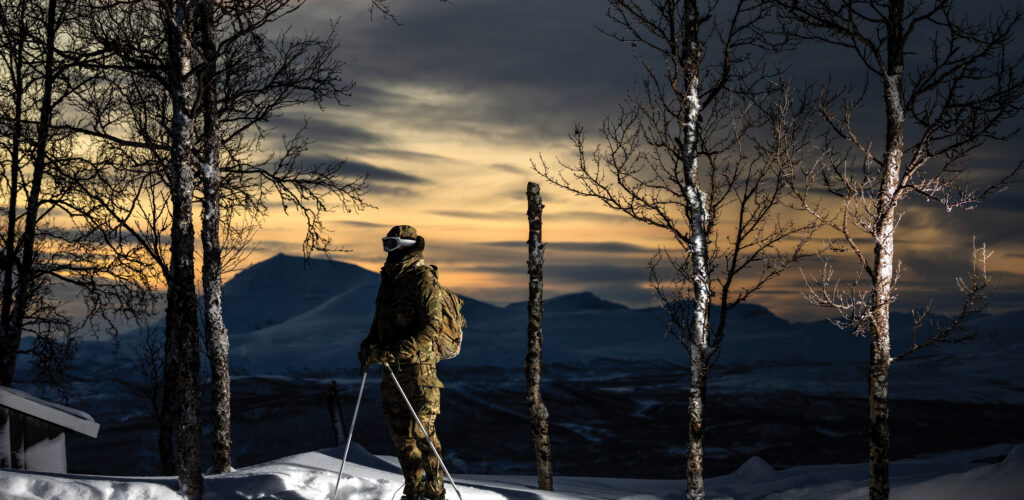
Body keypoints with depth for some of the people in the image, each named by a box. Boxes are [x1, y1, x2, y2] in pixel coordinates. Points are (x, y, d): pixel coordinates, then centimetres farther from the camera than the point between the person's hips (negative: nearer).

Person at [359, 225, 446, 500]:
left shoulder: (423, 279, -11)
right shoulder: (389, 278, 15)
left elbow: (430, 327, -18)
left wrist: (396, 351, -25)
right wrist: (370, 346, 8)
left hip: (418, 366, -8)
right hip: (392, 368, 8)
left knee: (420, 429, -7)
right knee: (399, 431, 10)